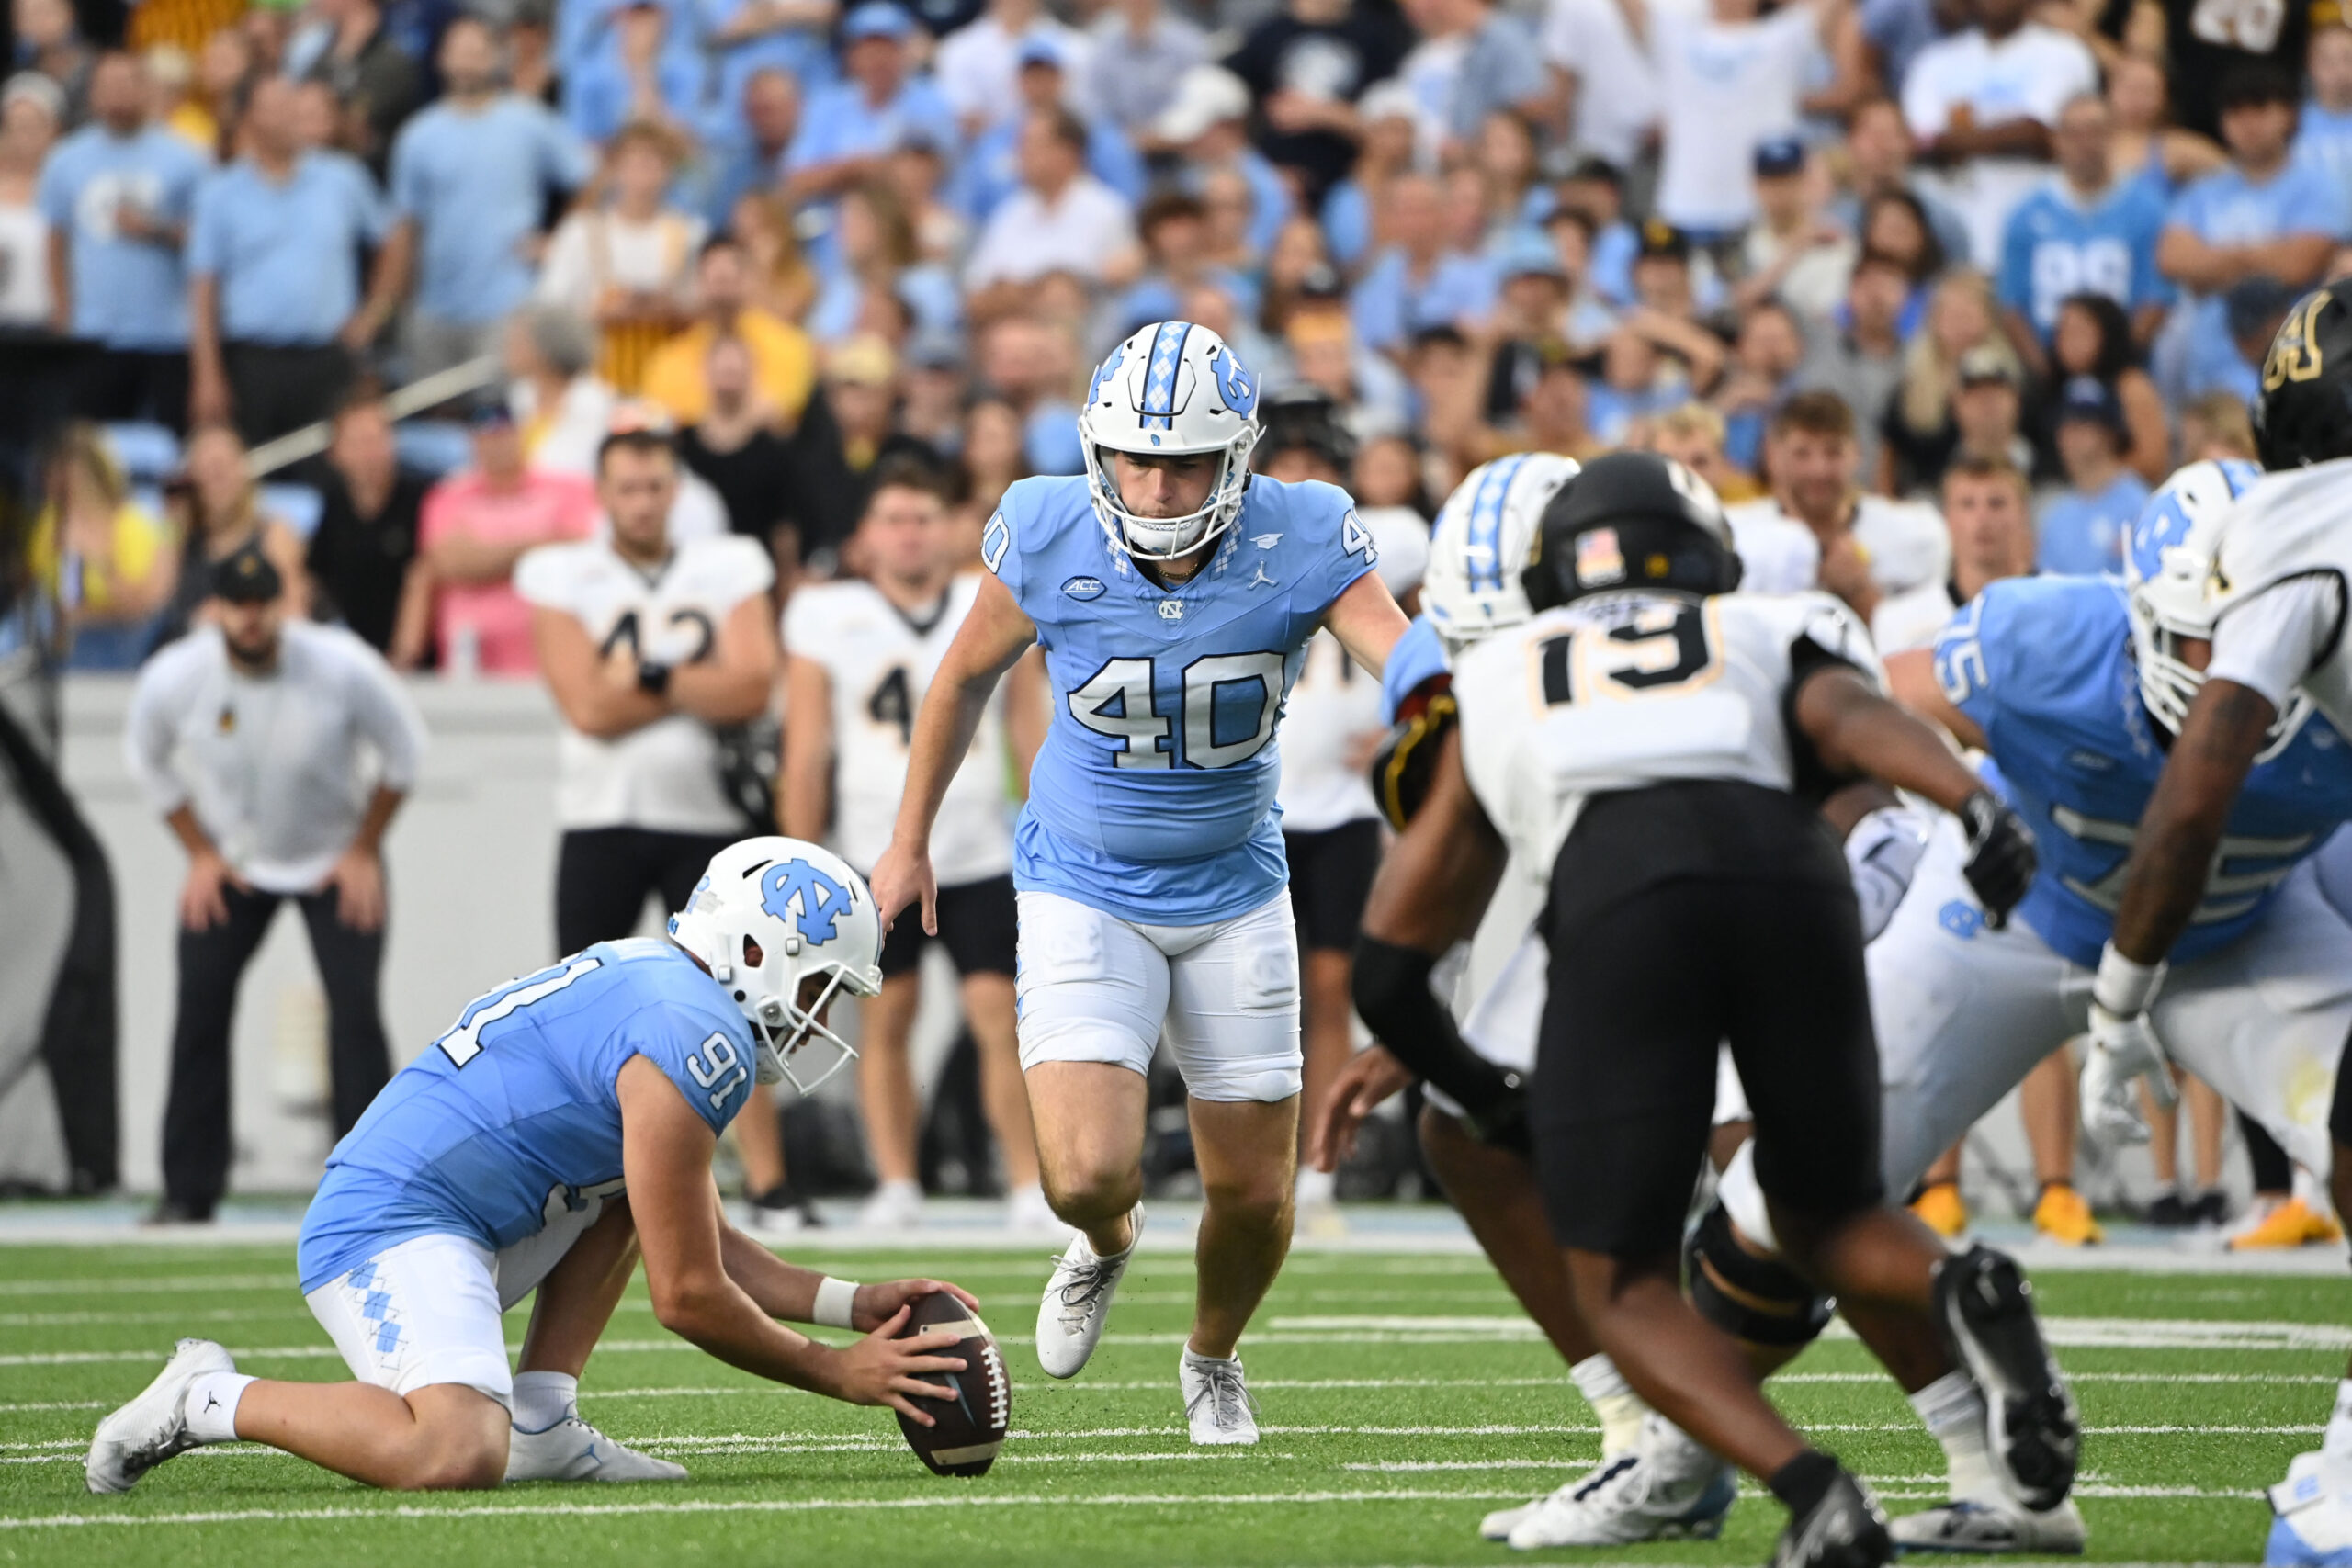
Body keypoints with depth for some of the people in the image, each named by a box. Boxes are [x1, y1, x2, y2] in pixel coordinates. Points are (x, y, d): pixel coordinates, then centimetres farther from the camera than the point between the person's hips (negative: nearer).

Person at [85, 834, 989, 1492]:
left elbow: (706, 1249, 27)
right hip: (394, 1234, -11)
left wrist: (855, 1305, 19)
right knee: (456, 1457, -32)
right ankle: (212, 1402, -12)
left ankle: (542, 1427, 9)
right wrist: (838, 1375, 0)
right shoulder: (698, 1043, -12)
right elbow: (687, 1299, -11)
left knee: (633, 1190, 24)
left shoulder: (645, 989, 20)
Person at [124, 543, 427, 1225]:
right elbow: (148, 760, 2)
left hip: (335, 861, -2)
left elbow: (404, 747, -6)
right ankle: (188, 1193, 2)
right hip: (230, 862, 2)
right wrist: (200, 853, -1)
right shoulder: (175, 677, -19)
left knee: (355, 1009, -14)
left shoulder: (343, 668, -23)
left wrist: (364, 850, -6)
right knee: (200, 1009, -6)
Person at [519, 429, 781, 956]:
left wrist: (649, 677, -10)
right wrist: (702, 685, -5)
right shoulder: (559, 573, 1)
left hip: (708, 819, 1)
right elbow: (589, 708, -11)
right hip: (602, 820, -1)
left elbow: (752, 688, -7)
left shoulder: (730, 566, 6)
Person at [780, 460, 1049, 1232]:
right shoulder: (826, 617, 4)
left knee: (1000, 1017, -7)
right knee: (886, 1016, 1)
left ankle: (1029, 1187, -3)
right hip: (876, 853, 0)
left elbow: (1031, 731, 12)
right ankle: (896, 1184, 9)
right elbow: (805, 754, 5)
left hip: (982, 855, 0)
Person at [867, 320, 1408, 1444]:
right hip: (1085, 891, -1)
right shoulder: (1050, 540, -18)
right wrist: (909, 843, 10)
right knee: (1088, 1174, -18)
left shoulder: (1299, 543, -20)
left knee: (1254, 1193, 7)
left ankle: (1213, 1360, 41)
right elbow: (967, 677, 1)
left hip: (1233, 894, 1)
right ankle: (1107, 1240, 23)